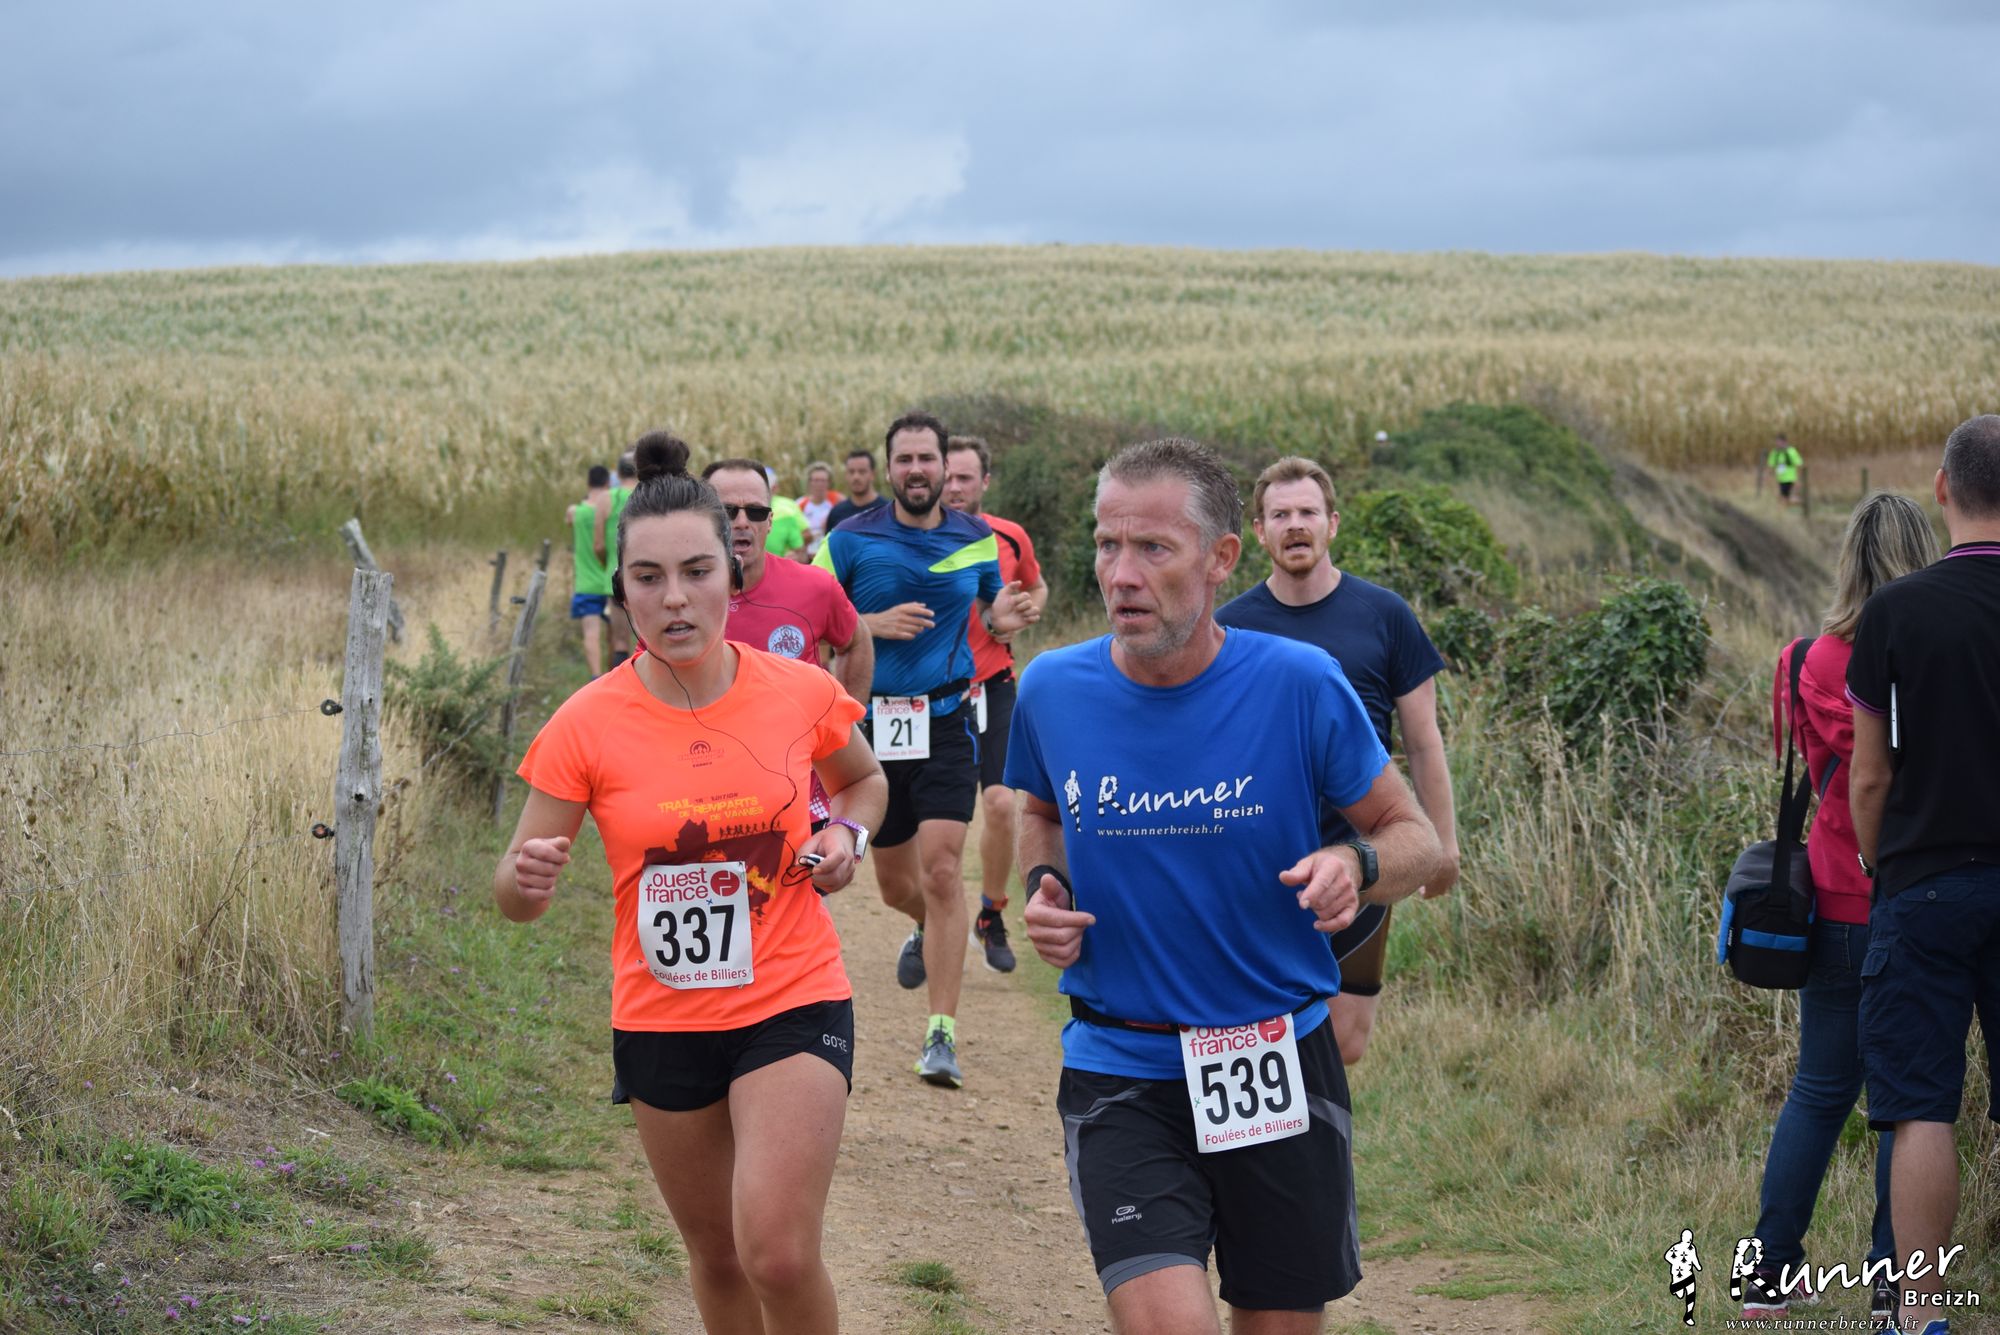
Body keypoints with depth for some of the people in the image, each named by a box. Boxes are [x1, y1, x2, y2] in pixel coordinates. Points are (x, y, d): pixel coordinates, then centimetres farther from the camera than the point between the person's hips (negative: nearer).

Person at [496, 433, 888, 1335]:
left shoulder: (801, 693, -7)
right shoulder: (587, 725, -10)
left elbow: (862, 778, 16)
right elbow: (517, 896, -7)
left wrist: (849, 835, -6)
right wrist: (525, 876, -30)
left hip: (792, 1003, -1)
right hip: (661, 1019, 2)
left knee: (780, 1253, -17)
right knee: (716, 1257, 16)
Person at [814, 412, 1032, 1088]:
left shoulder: (977, 540, 4)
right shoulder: (851, 540, -2)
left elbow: (990, 610, 20)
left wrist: (1004, 617, -5)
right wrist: (875, 624, -17)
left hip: (946, 721, -1)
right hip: (875, 723, 1)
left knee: (942, 871, -16)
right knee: (897, 886, 12)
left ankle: (942, 1035, -14)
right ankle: (929, 930, 50)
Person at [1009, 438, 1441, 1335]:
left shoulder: (1298, 686, -11)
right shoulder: (1052, 690, -4)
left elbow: (1414, 837, -1)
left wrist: (1358, 866, -23)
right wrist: (1044, 890, -3)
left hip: (1279, 1064, 0)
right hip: (1119, 1071, 0)